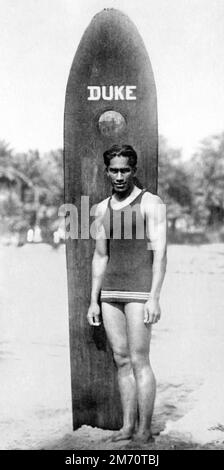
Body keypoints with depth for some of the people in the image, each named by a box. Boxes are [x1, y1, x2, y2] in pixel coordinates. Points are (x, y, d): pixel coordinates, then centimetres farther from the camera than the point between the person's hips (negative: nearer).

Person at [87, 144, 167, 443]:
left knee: (139, 361, -4)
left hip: (140, 290, -6)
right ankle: (127, 427, 18)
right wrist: (94, 301, 12)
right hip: (110, 292, 6)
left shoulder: (151, 203, -5)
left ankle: (144, 432, 8)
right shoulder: (103, 208, 13)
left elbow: (160, 253, -11)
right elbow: (100, 256, 15)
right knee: (121, 360, 9)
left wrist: (154, 298, -19)